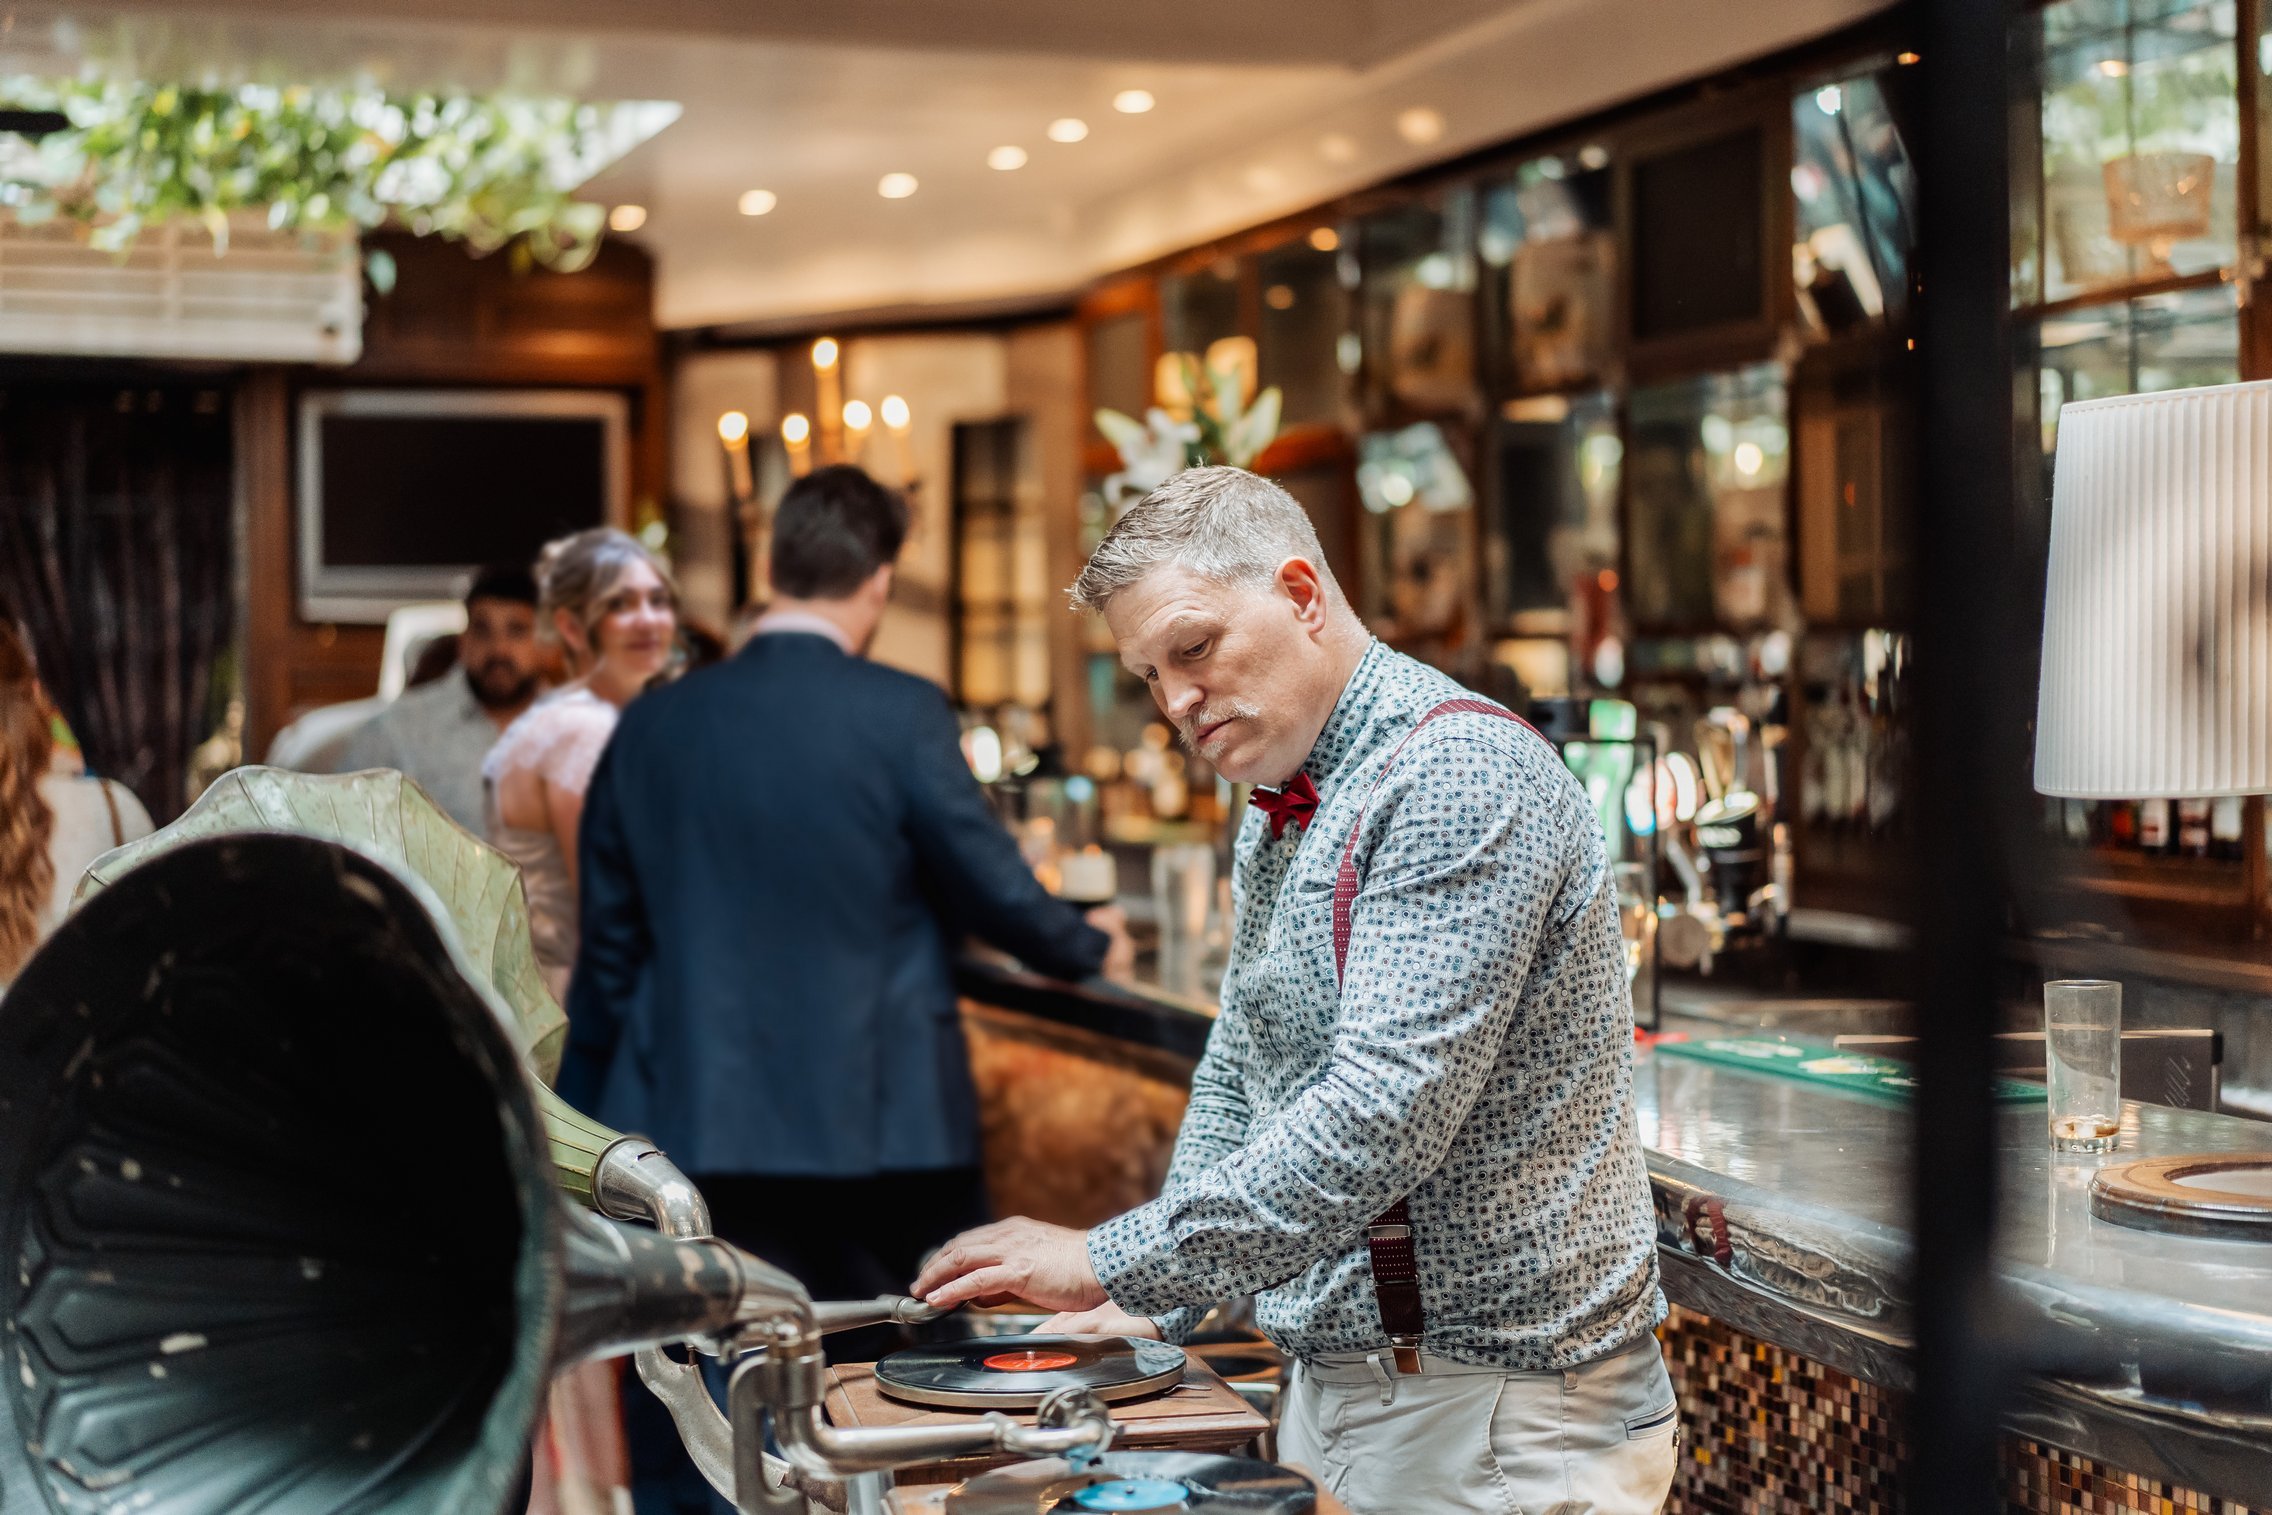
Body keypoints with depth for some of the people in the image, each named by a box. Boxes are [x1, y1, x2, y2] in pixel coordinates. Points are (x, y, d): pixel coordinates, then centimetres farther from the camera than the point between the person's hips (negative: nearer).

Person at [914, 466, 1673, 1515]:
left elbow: (1384, 1108, -27)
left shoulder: (1461, 774, -18)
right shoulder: (1276, 823, 14)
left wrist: (1115, 1264, -24)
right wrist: (1156, 1305, 9)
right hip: (1334, 1387, 9)